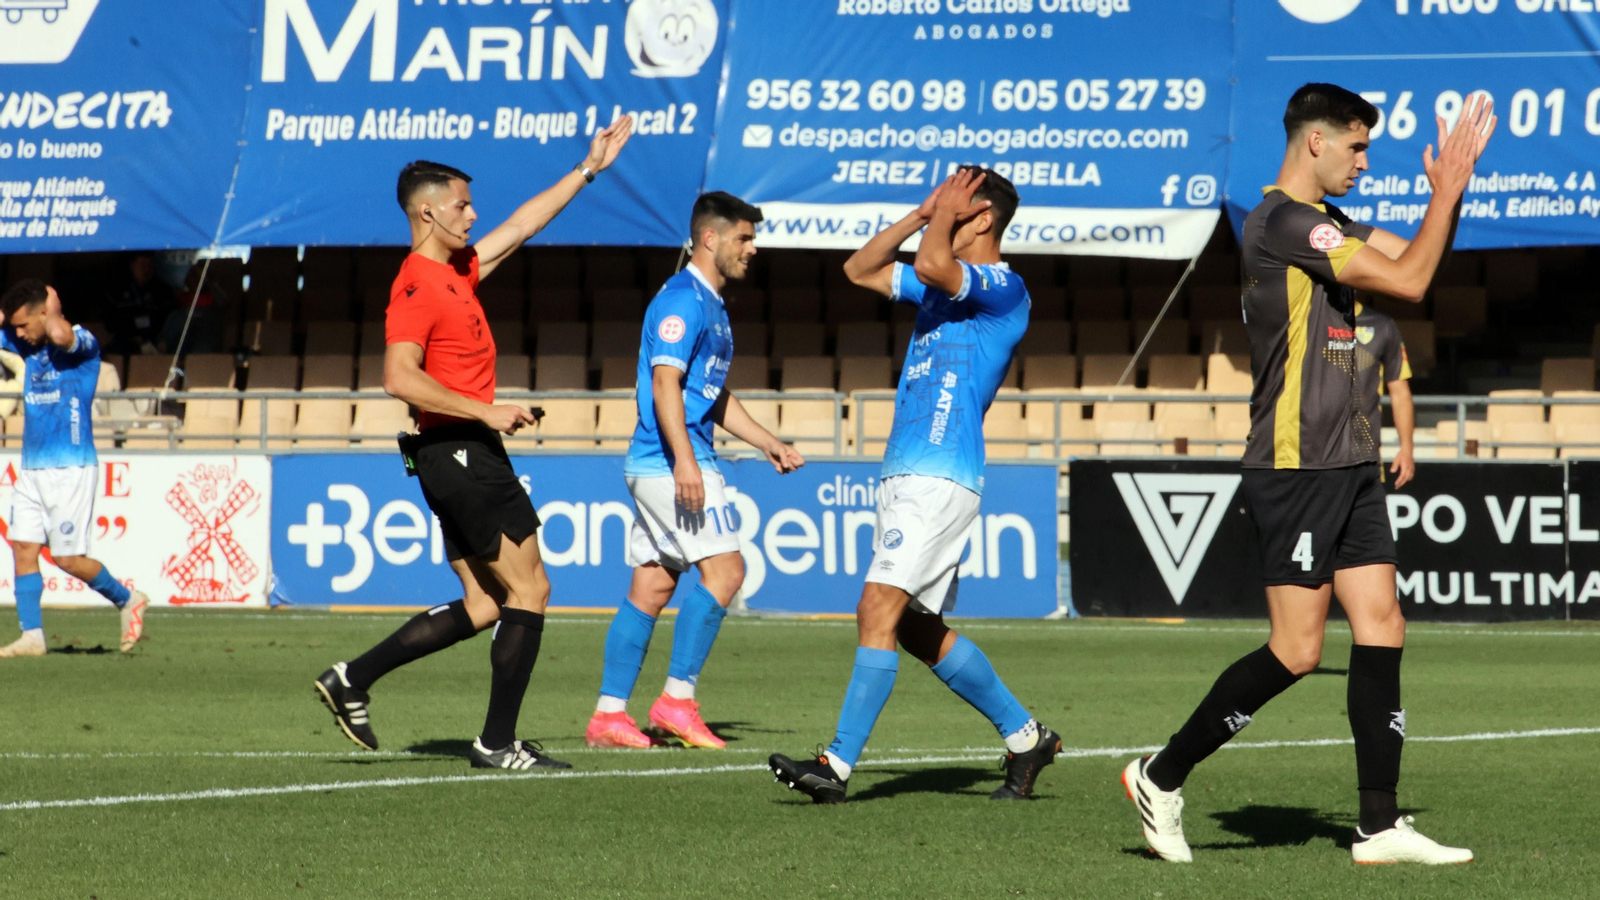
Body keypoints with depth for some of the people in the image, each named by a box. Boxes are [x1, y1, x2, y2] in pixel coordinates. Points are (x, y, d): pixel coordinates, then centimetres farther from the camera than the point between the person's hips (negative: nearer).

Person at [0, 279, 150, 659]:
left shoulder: (83, 343, -11)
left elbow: (60, 336, -33)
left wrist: (52, 307, -14)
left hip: (70, 467, -7)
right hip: (32, 468, 7)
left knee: (67, 557, -6)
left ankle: (127, 599, 15)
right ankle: (31, 635, 3)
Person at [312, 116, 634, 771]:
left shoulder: (458, 270, 15)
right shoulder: (417, 285, -14)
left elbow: (523, 225, 26)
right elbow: (400, 378, -24)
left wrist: (588, 169, 27)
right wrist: (487, 412, -22)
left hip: (465, 456, 10)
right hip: (460, 450, -10)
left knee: (484, 605, 11)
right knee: (529, 590, -5)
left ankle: (352, 681, 12)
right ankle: (498, 743, -2)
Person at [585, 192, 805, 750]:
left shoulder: (711, 306, 21)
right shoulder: (683, 300, -11)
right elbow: (665, 381, -21)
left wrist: (768, 443, 26)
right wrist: (684, 461, -29)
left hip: (659, 468, 10)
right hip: (673, 460, -10)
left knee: (651, 587, 7)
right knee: (724, 569, -11)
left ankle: (609, 713, 6)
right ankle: (677, 699, -10)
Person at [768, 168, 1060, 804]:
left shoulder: (1003, 288, -8)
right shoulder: (946, 286, 20)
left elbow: (931, 264, -26)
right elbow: (861, 270, 27)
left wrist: (944, 218, -6)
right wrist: (921, 214, 17)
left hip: (941, 478, -10)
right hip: (907, 475, 10)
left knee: (880, 611, -16)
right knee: (918, 629, 13)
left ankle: (839, 764, -20)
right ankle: (1025, 737, 23)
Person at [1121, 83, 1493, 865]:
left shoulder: (1322, 223, 16)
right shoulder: (1283, 222, -14)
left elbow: (1413, 256, 24)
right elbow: (1409, 281, -17)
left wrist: (1450, 185, 9)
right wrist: (1449, 187, -8)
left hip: (1347, 465, 10)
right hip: (1296, 469, -10)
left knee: (1382, 631, 3)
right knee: (1296, 651, -9)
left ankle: (1380, 827, 3)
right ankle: (1162, 776, 5)